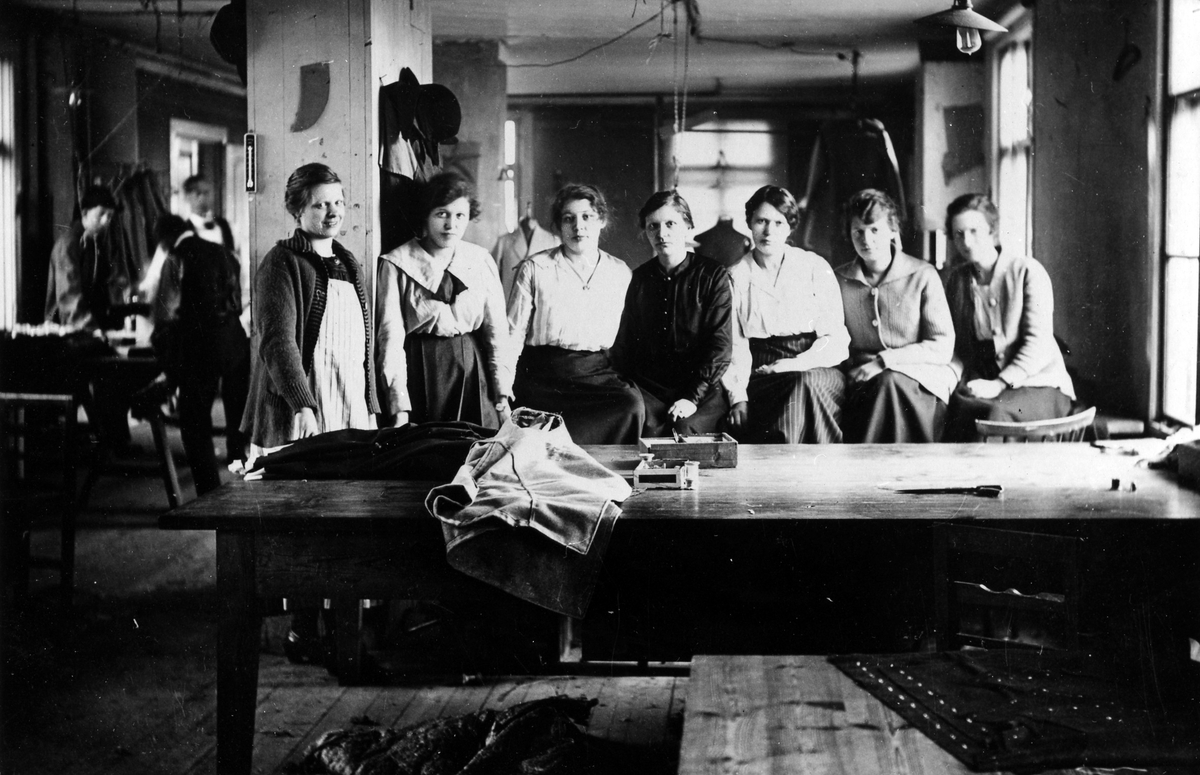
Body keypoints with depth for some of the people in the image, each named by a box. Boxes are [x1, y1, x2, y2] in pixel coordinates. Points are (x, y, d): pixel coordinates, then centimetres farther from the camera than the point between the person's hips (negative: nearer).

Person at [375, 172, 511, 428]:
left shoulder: (481, 260, 8)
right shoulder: (396, 265, -2)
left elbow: (497, 327, 7)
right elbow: (391, 336, -7)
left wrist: (502, 394, -2)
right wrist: (399, 405, -15)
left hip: (474, 369, 3)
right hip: (421, 368, -3)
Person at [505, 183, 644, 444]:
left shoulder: (620, 273, 12)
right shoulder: (534, 269, 5)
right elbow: (513, 335, 4)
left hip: (598, 373, 3)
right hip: (543, 373, -2)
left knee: (632, 403, -29)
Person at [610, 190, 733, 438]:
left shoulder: (713, 276, 2)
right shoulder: (640, 278, 13)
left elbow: (721, 345, -4)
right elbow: (624, 342, 17)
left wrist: (693, 397, -15)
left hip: (702, 388, -2)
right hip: (648, 387, 2)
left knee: (686, 427, -31)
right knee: (647, 426, -28)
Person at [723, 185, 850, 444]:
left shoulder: (815, 268, 8)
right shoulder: (735, 277, 11)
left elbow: (836, 340, 3)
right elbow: (733, 345, 4)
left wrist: (795, 365, -14)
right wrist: (738, 397, -12)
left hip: (816, 371, 0)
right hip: (759, 378, 0)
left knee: (805, 382, -36)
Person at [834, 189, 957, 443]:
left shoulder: (922, 276, 3)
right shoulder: (839, 280, 10)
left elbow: (942, 348, -2)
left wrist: (884, 361, -13)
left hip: (921, 378, -1)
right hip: (862, 380, 1)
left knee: (888, 382, -36)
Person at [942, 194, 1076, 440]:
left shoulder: (1028, 271, -4)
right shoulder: (956, 280, 11)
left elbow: (1039, 343, -12)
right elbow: (958, 345, 15)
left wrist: (1000, 383, -21)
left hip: (1041, 385, -3)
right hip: (985, 384, 4)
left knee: (995, 412, -36)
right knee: (956, 404, -32)